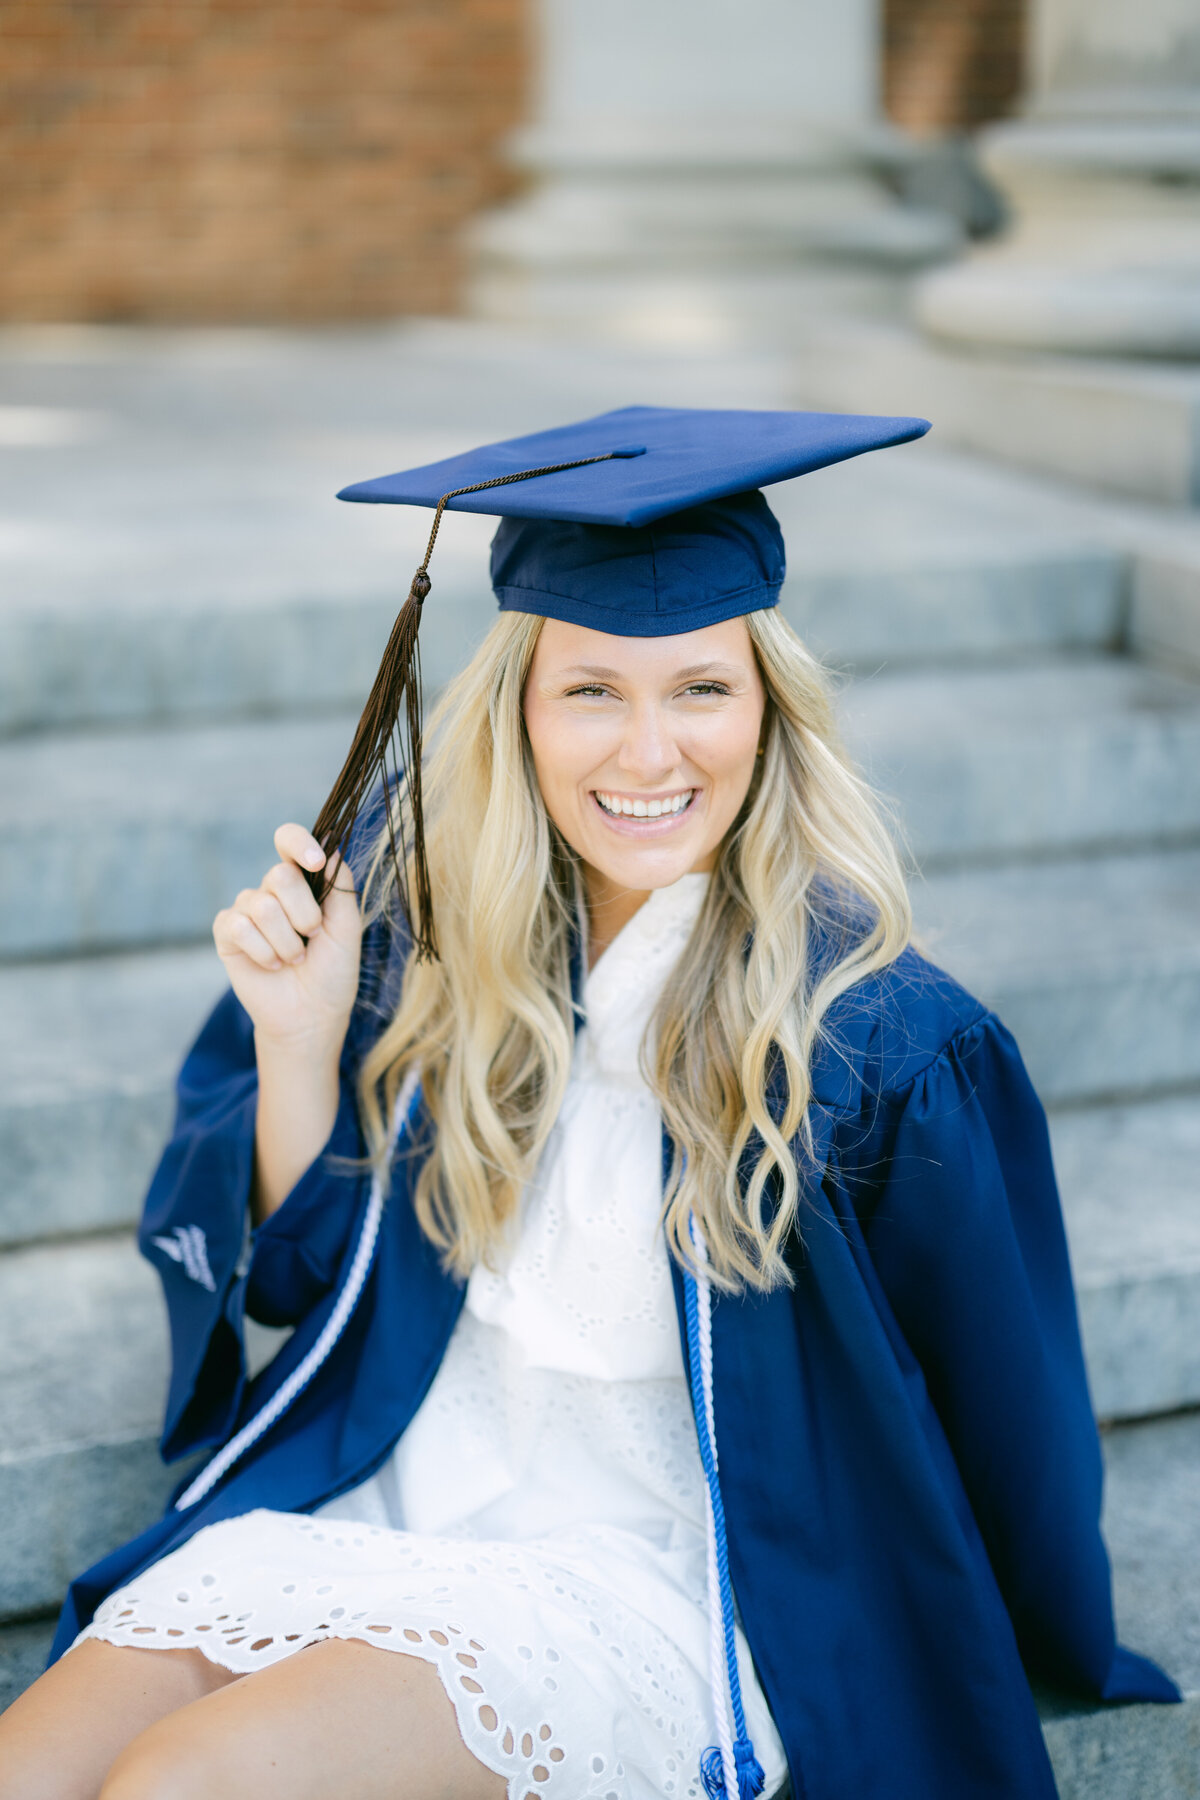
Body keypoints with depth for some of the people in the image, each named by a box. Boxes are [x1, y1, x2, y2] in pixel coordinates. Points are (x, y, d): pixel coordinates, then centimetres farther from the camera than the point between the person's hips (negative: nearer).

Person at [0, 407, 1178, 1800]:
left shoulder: (871, 1042, -17)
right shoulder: (421, 888, -5)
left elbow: (997, 1424, -3)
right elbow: (299, 1267, 5)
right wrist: (297, 1041, -12)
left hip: (643, 1581, -4)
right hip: (366, 1505, 4)